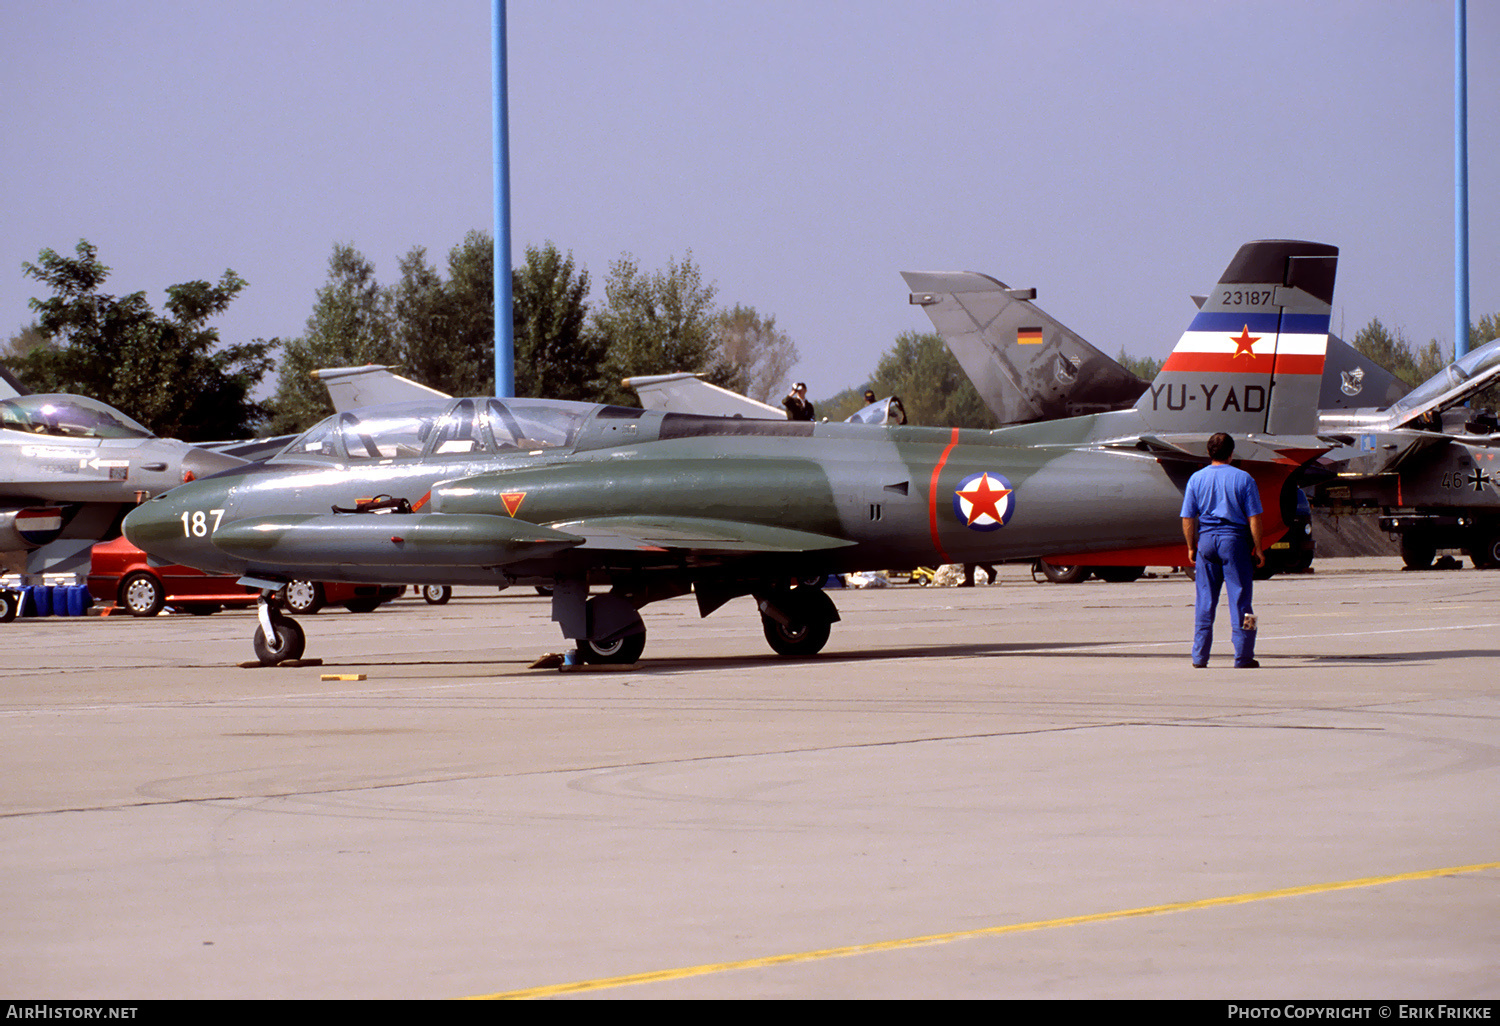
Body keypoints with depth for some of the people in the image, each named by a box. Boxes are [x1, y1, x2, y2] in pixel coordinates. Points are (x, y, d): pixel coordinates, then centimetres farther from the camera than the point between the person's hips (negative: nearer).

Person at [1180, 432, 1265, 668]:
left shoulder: (1197, 479, 2)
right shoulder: (1243, 479, -4)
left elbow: (1188, 518, 2)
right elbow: (1254, 518, -5)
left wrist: (1191, 547, 12)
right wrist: (1258, 549, 1)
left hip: (1206, 538, 3)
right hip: (1235, 539, -2)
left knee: (1205, 600, 9)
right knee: (1240, 598, 2)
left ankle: (1199, 656, 10)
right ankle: (1243, 656, 1)